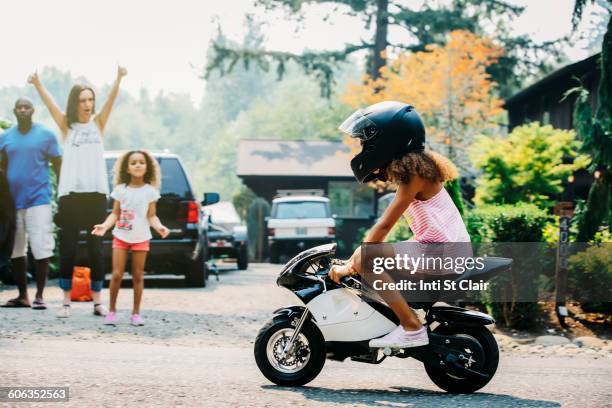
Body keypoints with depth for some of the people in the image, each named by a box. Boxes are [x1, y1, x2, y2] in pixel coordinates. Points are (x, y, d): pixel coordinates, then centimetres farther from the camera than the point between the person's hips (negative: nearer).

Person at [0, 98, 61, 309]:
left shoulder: (46, 135, 1)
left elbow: (58, 165, 3)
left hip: (38, 198, -4)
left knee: (41, 248, -6)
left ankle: (39, 296, 3)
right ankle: (22, 296, 18)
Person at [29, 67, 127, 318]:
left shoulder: (98, 123, 11)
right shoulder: (66, 125, 7)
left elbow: (111, 100, -5)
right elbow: (50, 104, -9)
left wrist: (118, 78, -23)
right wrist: (37, 85, -26)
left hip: (96, 193, 1)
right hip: (70, 193, -1)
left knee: (96, 249, 5)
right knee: (68, 249, 0)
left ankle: (97, 301, 11)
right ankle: (66, 302, 7)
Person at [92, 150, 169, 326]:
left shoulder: (150, 191, 0)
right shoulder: (120, 189, 1)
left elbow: (151, 216, -1)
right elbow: (115, 214, 1)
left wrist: (159, 226, -21)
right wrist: (105, 225, -17)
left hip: (141, 238, 0)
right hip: (121, 237, 0)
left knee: (138, 276, 5)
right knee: (116, 275, -4)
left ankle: (136, 313, 12)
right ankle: (112, 311, 7)